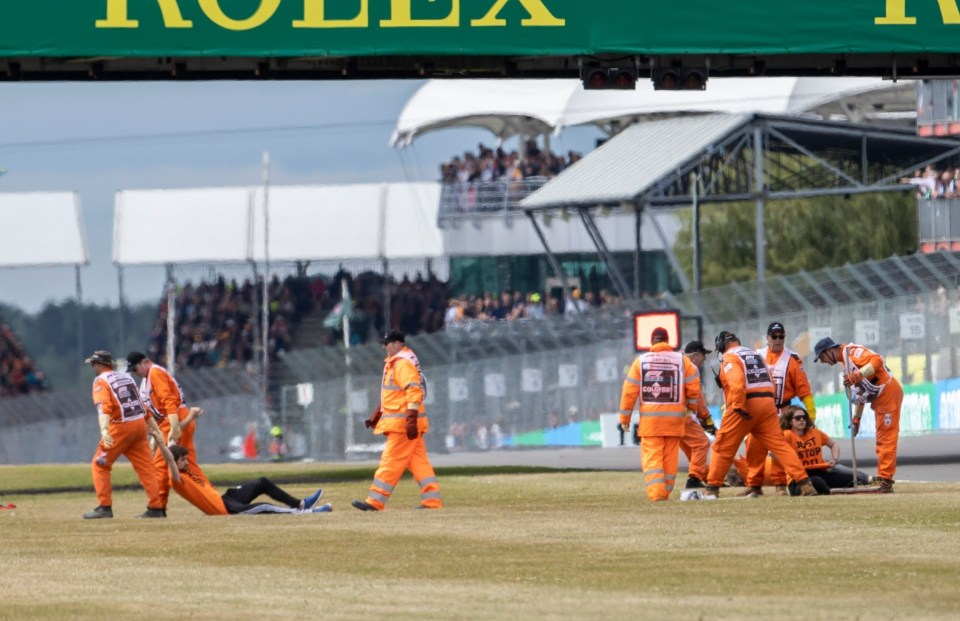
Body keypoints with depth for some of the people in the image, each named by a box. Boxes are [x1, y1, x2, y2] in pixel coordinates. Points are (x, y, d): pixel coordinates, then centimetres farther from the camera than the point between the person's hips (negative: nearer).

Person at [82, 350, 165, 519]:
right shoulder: (126, 377, 18)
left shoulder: (101, 381, -4)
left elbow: (103, 407, -22)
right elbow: (142, 406, 18)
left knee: (99, 465, 4)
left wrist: (104, 430, -36)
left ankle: (105, 507, -3)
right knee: (145, 467, 7)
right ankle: (156, 508, 3)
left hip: (120, 427, -7)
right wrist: (156, 429, 19)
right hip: (140, 424, 7)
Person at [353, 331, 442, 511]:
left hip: (403, 422, -10)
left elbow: (414, 391, -22)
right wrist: (377, 416, 25)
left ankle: (376, 501, -8)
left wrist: (411, 420, -27)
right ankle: (432, 500, 7)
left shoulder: (403, 363, -13)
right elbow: (390, 396, 27)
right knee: (418, 461, 8)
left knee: (391, 461, -8)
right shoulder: (394, 363, 20)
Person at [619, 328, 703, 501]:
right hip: (675, 416, 1)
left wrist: (625, 417, 5)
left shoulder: (641, 361, 0)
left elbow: (629, 390, -1)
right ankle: (665, 492, 12)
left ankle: (656, 493, -17)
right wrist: (692, 407, 19)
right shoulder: (682, 360, 2)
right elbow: (694, 387, 1)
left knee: (652, 457, -3)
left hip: (649, 417, -1)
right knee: (670, 458, 10)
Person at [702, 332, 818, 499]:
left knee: (723, 447, 5)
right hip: (768, 402, 6)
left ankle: (712, 488, 7)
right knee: (779, 444, 1)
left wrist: (739, 407, -19)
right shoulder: (757, 355, 22)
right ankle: (804, 483, -10)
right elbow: (770, 383, 18)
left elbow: (737, 383, -19)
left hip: (745, 405, -6)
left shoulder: (729, 358, -1)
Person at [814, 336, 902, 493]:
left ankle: (885, 479, -13)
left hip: (888, 392, -10)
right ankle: (883, 480, 15)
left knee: (886, 439, -10)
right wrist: (856, 417, 22)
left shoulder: (851, 351, -11)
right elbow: (859, 391, 24)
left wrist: (858, 375, -36)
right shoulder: (845, 362, 19)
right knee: (881, 440, 12)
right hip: (880, 399, 10)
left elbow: (876, 360, -26)